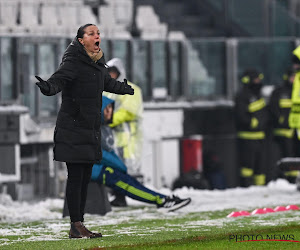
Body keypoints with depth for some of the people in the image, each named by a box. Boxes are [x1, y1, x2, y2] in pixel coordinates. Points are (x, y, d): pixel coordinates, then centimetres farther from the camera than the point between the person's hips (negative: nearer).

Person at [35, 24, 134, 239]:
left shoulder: (98, 64, 12)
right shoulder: (73, 62, -12)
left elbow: (107, 82, 33)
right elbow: (59, 78, -29)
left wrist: (125, 88, 52)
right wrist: (49, 87, -52)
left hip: (91, 130, 8)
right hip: (73, 130, -8)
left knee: (85, 179, 8)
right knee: (76, 177, -7)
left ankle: (79, 225, 12)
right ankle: (76, 226, -4)